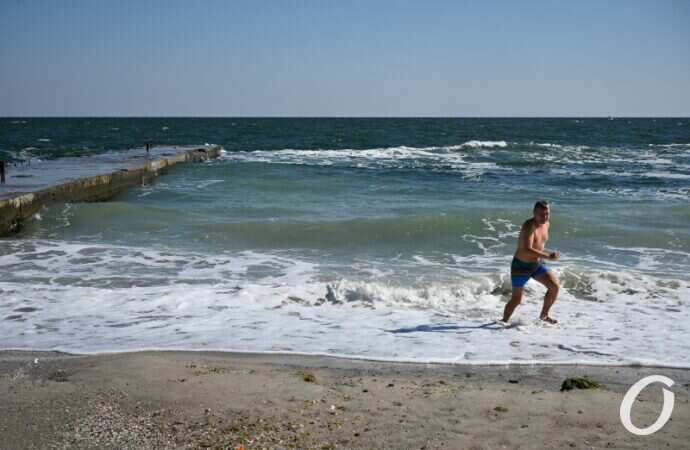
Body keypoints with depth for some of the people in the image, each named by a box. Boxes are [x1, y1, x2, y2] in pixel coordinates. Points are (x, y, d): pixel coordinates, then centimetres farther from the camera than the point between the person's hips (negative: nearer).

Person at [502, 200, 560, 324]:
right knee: (516, 299, -2)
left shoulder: (546, 224, 2)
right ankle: (504, 322, 18)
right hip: (521, 266, -7)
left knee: (555, 286, -7)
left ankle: (544, 315, 11)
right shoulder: (529, 226, -24)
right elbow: (527, 249, -35)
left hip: (537, 264, 7)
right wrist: (548, 256, -36)